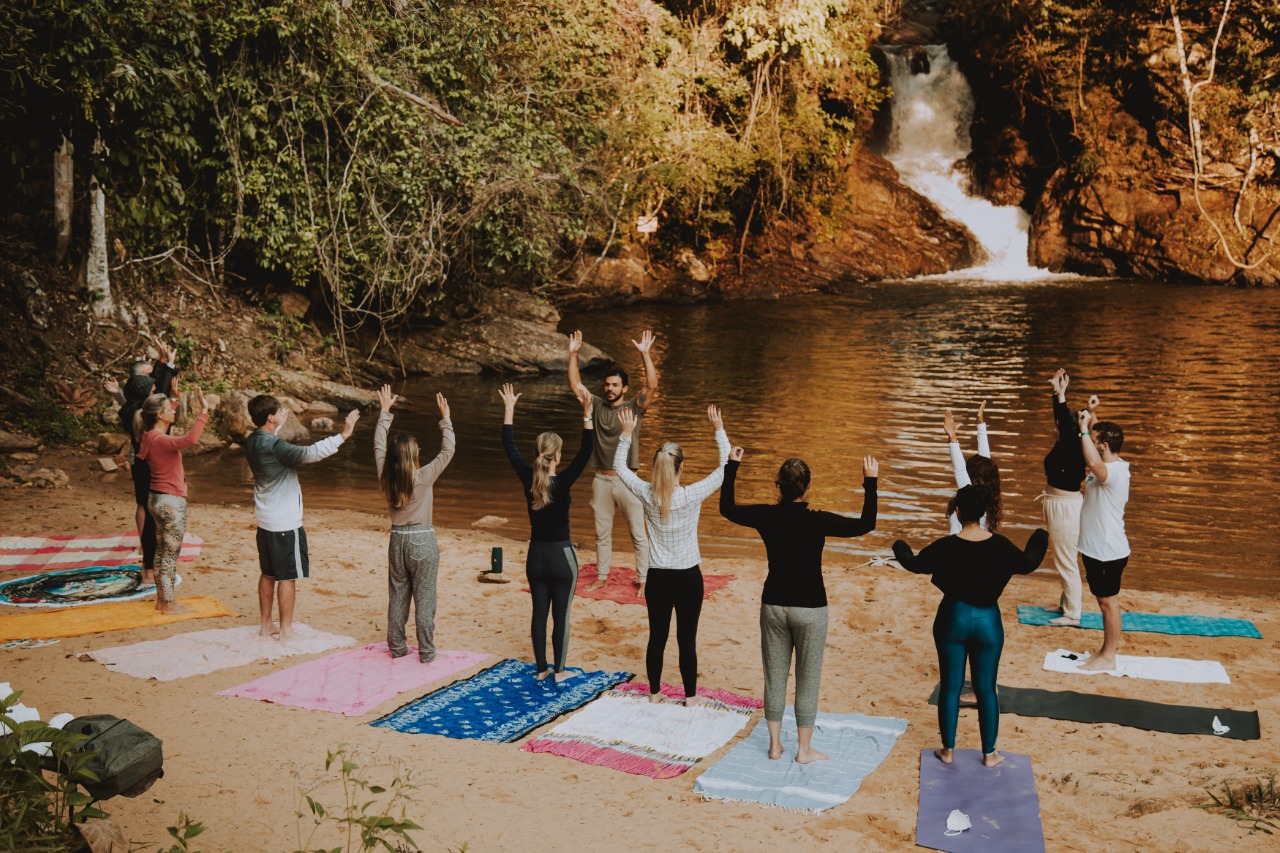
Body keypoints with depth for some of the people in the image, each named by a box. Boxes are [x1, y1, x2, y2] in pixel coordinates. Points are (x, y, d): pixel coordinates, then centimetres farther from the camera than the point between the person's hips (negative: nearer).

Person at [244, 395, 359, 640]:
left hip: (265, 520, 9)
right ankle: (285, 630, 10)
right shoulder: (275, 447, -24)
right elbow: (310, 453, -35)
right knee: (287, 577, 2)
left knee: (268, 575, 17)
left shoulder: (252, 442, 3)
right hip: (285, 523, -9)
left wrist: (279, 424, 42)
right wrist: (343, 435, -35)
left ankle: (266, 626, 25)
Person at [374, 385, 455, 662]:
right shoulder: (423, 477, -18)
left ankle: (396, 647, 23)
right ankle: (426, 652, 8)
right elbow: (448, 450, -13)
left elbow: (378, 445, 8)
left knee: (397, 596, 14)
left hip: (397, 540, 4)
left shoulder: (385, 477, -6)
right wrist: (445, 419, -8)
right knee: (424, 599, 3)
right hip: (423, 541, -4)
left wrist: (385, 411, 14)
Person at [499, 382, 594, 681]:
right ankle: (559, 671, 12)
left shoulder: (528, 479, -8)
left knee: (539, 613, 11)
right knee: (561, 615, 5)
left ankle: (541, 668, 20)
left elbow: (509, 445, 2)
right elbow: (586, 451, -26)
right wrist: (587, 412, -30)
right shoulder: (562, 482, -20)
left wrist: (509, 408, 6)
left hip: (536, 556, 4)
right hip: (561, 556, -4)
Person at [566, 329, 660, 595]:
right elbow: (575, 384, 5)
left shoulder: (634, 407, -5)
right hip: (601, 480, 4)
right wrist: (573, 353, -3)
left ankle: (643, 579, 12)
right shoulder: (597, 406, 5)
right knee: (602, 533, 15)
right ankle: (601, 576, 28)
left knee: (638, 533, 2)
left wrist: (645, 353, -27)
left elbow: (652, 386, -19)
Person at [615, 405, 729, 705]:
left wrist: (626, 433, 7)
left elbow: (619, 467, 6)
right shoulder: (692, 496, -19)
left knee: (657, 638, 13)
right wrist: (719, 430, -6)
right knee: (687, 639, 7)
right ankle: (691, 697, 19)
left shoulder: (646, 495, -11)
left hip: (657, 578, 3)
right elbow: (725, 467, -10)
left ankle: (654, 694, 25)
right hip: (688, 578, -3)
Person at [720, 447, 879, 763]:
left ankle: (775, 745, 24)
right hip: (809, 609, -3)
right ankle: (804, 750, 18)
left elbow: (727, 508, 9)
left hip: (773, 605, 3)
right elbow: (866, 524, -11)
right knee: (807, 680, 9)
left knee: (774, 677, 14)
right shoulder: (817, 521, -17)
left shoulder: (767, 516, -7)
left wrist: (731, 466, 17)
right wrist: (870, 481, -6)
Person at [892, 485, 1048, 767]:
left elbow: (914, 564, 0)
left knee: (950, 686, 11)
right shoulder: (1000, 545, -12)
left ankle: (948, 750, 21)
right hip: (988, 622, 1)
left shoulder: (946, 547, -15)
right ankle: (989, 754, 21)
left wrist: (900, 548, 21)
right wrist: (1040, 539, 25)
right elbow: (1027, 564, 6)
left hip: (953, 619, -1)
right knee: (986, 689, 12)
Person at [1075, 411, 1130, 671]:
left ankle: (1107, 657, 10)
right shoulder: (1110, 466, 6)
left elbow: (1094, 463, -48)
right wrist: (1091, 420, 12)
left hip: (1108, 552, -10)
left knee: (1108, 603, 1)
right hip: (1098, 549, 10)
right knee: (1105, 602, 19)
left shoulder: (1115, 471, -24)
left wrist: (1084, 429, -39)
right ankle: (1110, 644, 31)